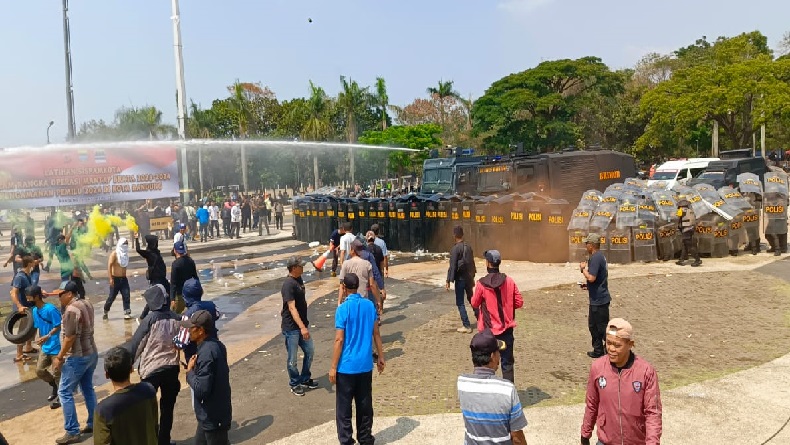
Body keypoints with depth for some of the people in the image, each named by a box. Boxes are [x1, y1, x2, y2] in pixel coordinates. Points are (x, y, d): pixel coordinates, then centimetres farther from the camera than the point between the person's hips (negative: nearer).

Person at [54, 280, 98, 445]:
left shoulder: (71, 309, -20)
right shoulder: (86, 304, 8)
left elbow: (70, 337, -21)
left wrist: (60, 357, -13)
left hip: (77, 357, -9)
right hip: (91, 353, 9)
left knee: (64, 393, 0)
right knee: (88, 389, 18)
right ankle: (93, 423, 25)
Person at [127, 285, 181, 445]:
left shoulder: (150, 319, -15)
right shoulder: (176, 319, -3)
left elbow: (135, 343, -9)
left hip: (151, 368, -4)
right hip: (172, 367, 4)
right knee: (167, 406, 14)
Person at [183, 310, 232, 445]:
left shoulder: (206, 353, -27)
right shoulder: (215, 345, 3)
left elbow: (201, 389, -28)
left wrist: (190, 371, -14)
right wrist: (195, 368, 3)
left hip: (213, 417, -10)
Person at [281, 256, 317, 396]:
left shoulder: (299, 279, 6)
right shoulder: (288, 284, -21)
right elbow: (292, 308, -27)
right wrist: (302, 327, -34)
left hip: (302, 325, 8)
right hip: (291, 327, -8)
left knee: (309, 352, 16)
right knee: (293, 359, 6)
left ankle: (305, 379, 32)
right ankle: (295, 384, 23)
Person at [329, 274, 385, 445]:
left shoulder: (343, 309, -15)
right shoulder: (370, 305, 1)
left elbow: (339, 340, -15)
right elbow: (376, 334, 6)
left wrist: (333, 367, -9)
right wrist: (381, 357, 16)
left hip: (347, 366, -5)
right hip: (366, 365, 5)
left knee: (344, 407, 8)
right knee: (365, 404, 16)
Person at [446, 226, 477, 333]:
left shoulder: (455, 249, -15)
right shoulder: (468, 247, 5)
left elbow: (452, 266, -17)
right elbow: (472, 263, 12)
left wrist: (448, 280, -13)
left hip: (460, 278, -6)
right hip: (469, 277, 6)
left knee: (460, 303, 0)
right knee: (471, 298, 24)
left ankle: (466, 326, -1)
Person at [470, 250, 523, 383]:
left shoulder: (482, 283, -15)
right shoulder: (509, 281, -7)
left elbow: (475, 304, -2)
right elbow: (519, 302, -1)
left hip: (488, 329, -2)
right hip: (506, 328, 2)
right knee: (507, 362, 9)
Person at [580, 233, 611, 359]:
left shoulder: (595, 258, -21)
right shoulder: (600, 256, 11)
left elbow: (591, 278, -27)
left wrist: (583, 268, -13)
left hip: (599, 300, -11)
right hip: (597, 299, 11)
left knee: (602, 327, -2)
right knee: (593, 325, 18)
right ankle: (598, 350, 27)